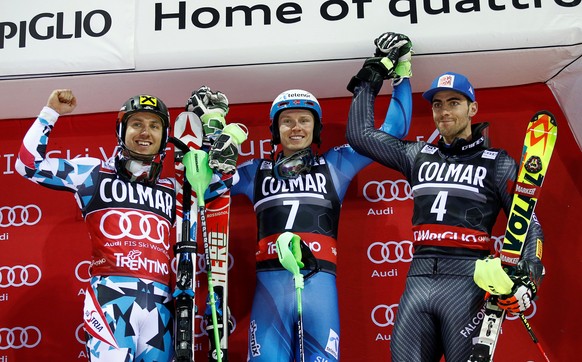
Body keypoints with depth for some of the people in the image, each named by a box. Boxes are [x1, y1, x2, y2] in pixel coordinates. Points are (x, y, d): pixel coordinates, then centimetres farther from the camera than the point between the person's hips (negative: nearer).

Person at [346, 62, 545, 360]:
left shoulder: (497, 162, 8)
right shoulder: (418, 155, 17)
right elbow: (360, 134, 21)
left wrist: (528, 276, -9)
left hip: (468, 279, -3)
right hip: (418, 277, 4)